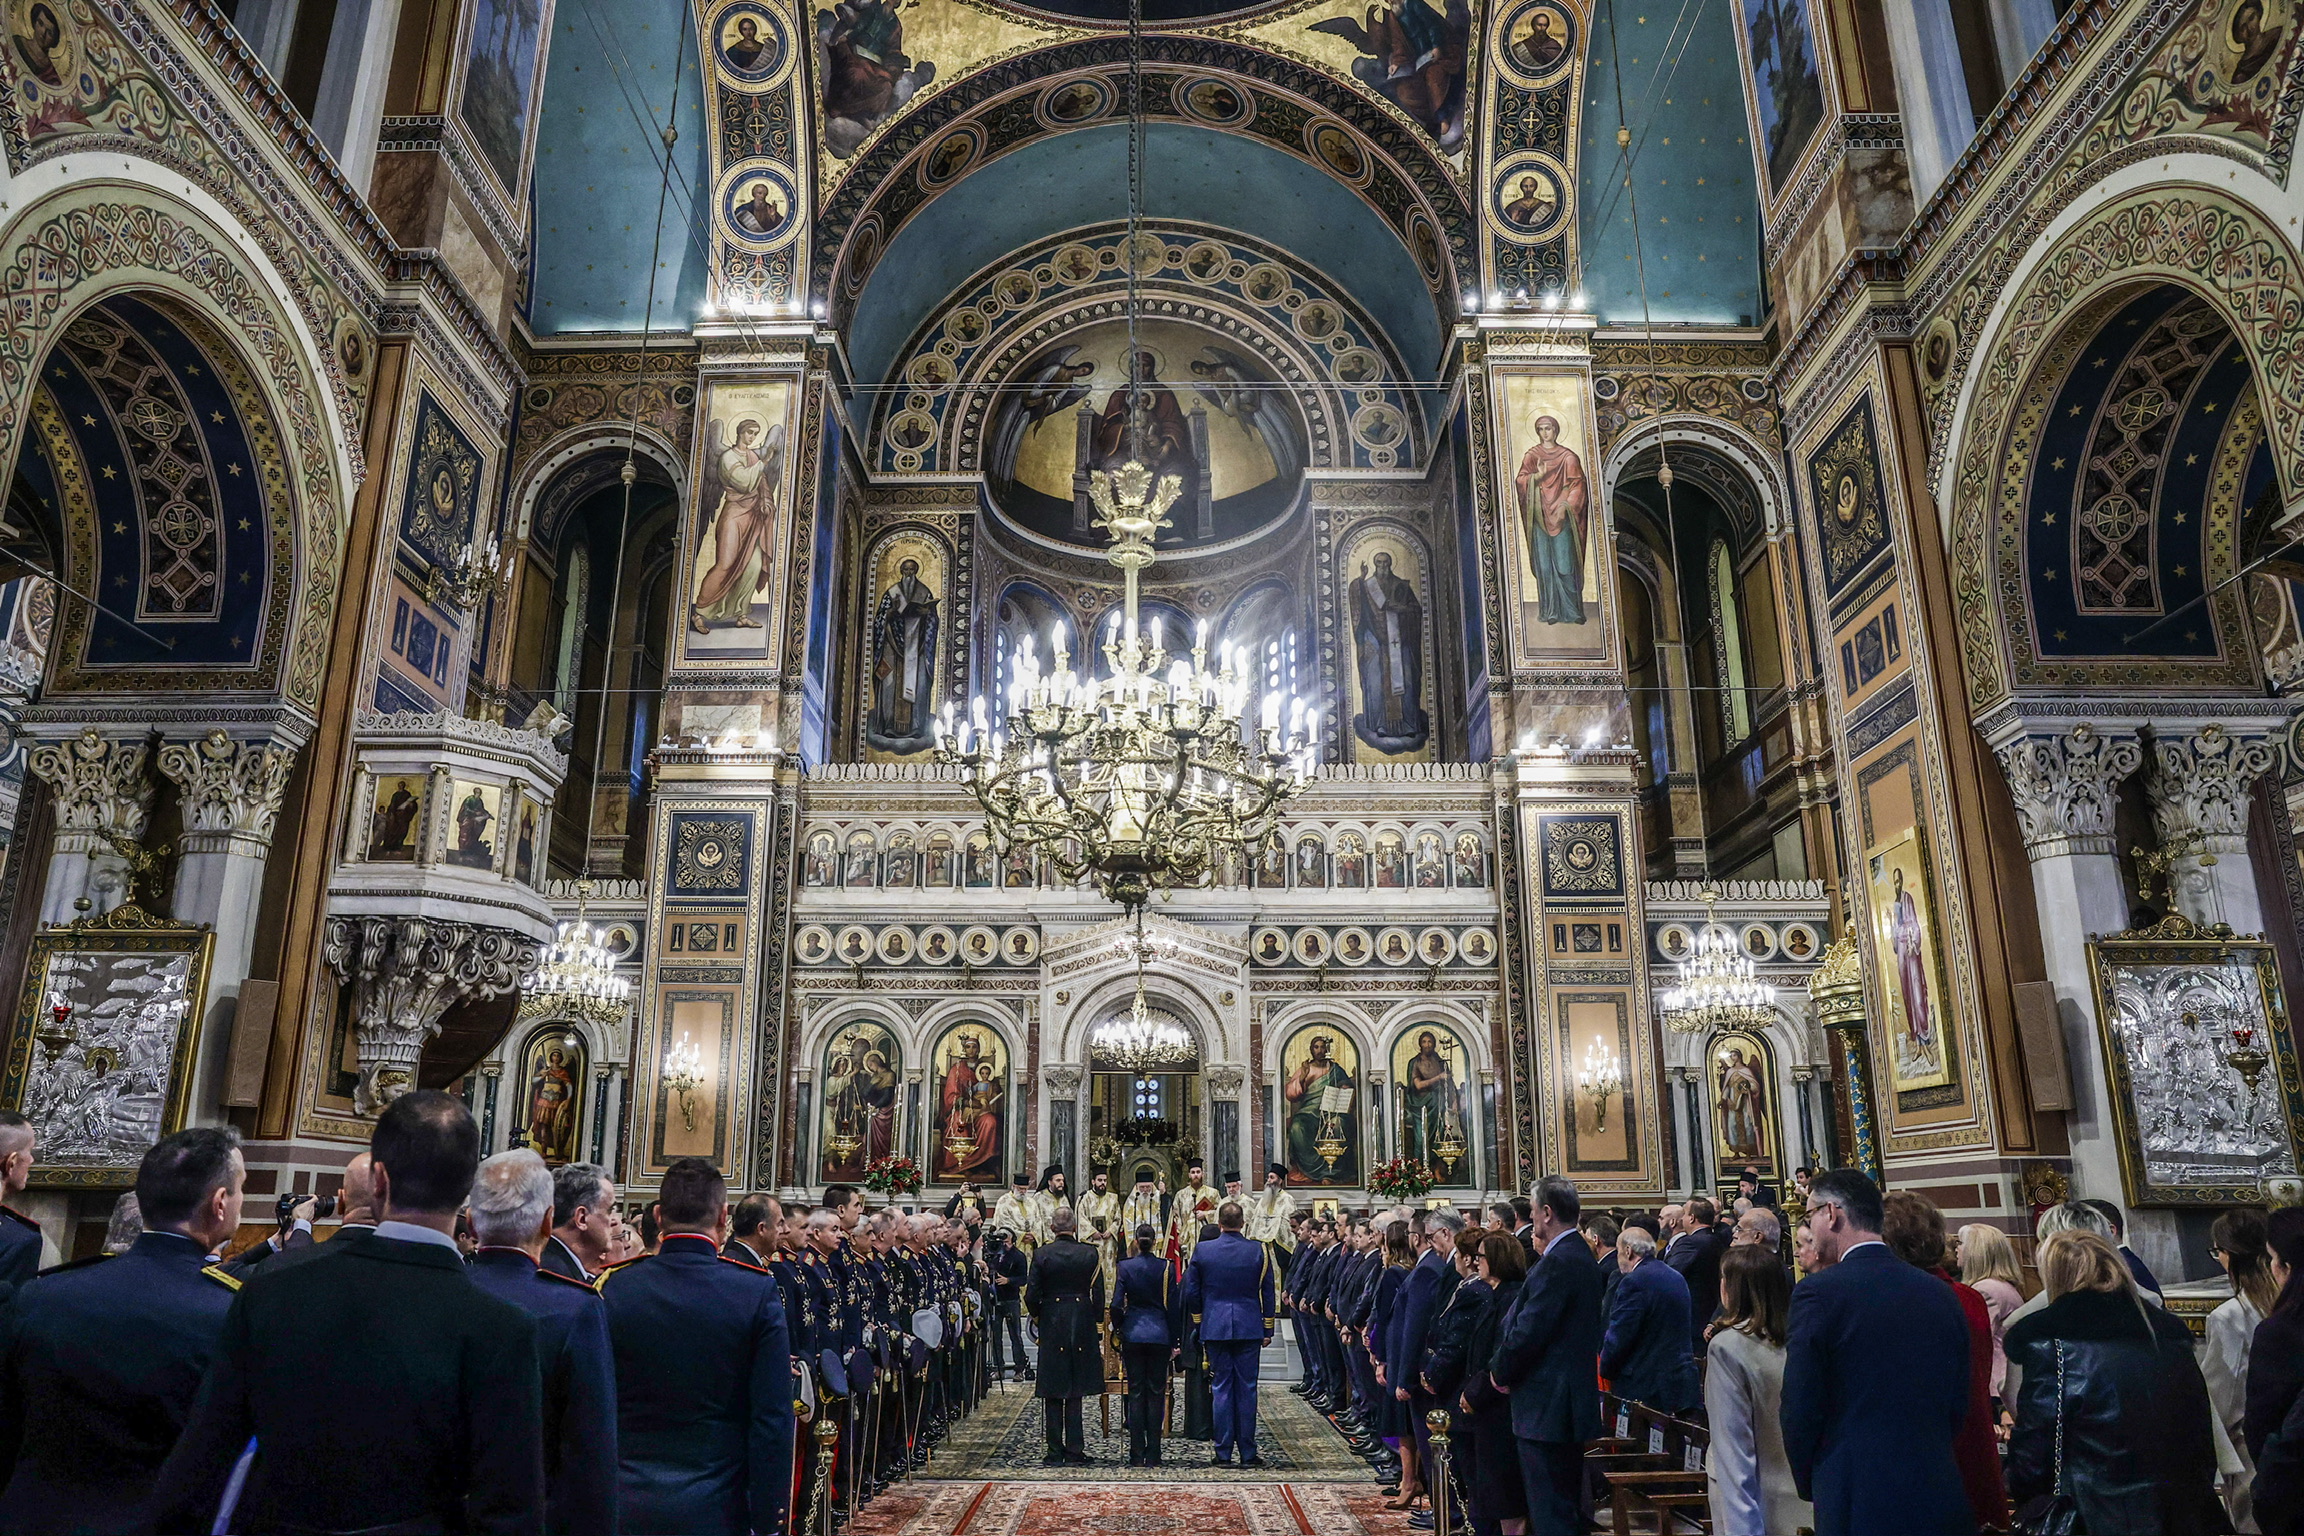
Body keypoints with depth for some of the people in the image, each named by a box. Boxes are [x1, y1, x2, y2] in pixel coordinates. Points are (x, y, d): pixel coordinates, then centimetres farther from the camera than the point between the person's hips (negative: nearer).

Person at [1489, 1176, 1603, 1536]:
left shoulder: (1558, 1262, -20)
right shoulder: (1581, 1256, 11)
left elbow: (1529, 1330, -22)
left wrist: (1501, 1372, -5)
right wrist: (1505, 1370, 12)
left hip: (1546, 1405, -10)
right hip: (1574, 1400, 10)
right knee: (1568, 1503, 19)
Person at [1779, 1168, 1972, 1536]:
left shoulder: (1819, 1292, -13)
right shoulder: (1940, 1292, 4)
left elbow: (1800, 1411, -11)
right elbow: (1959, 1402, 11)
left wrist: (1811, 1488, 5)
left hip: (1859, 1506, -5)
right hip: (1942, 1502, 5)